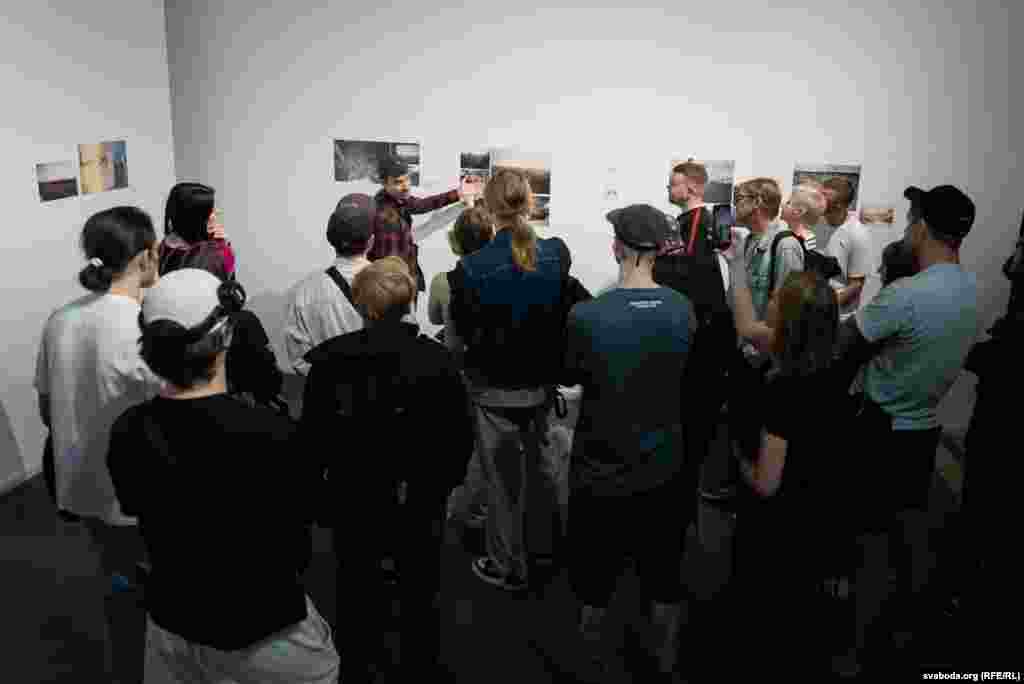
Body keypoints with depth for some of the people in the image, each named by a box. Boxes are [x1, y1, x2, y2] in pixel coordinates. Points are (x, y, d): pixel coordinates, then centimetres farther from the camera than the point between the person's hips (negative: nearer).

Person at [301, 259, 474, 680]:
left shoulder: (329, 358, -17)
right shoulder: (438, 359, -18)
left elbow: (312, 433, -10)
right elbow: (461, 436, -10)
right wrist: (441, 483, 7)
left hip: (353, 498, 1)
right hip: (420, 502, 0)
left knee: (358, 587, 23)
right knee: (419, 591, 21)